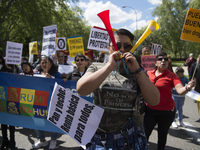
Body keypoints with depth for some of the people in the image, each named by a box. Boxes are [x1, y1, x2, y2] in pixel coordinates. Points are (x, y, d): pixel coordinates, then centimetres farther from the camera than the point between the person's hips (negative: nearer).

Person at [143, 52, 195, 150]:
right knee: (145, 134, 3)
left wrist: (187, 87, -42)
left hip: (166, 112, -2)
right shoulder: (149, 74, 0)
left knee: (162, 136, 14)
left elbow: (180, 90, -22)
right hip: (150, 110, 2)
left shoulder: (171, 75, -7)